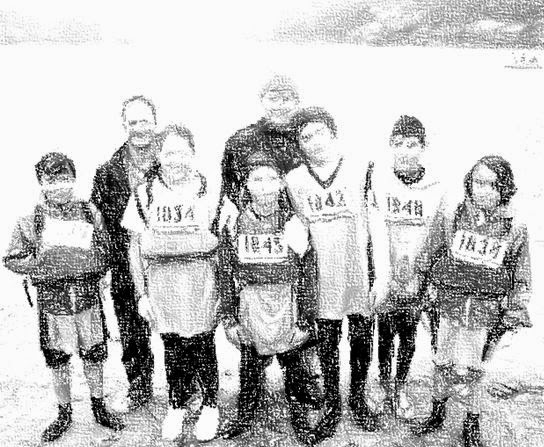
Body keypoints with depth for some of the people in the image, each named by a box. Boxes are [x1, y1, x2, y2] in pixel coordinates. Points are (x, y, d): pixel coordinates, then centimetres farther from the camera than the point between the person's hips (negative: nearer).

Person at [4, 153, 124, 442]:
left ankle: (98, 408, 33)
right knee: (57, 361, 12)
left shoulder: (90, 213, 0)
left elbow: (103, 253, 7)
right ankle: (64, 414, 33)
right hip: (52, 302, -1)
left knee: (94, 356, 12)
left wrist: (90, 265, -11)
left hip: (88, 298, 1)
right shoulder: (31, 220, -4)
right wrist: (39, 264, -14)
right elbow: (11, 259, 0)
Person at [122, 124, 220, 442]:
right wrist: (142, 293, 4)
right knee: (173, 352, 14)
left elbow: (224, 246, 1)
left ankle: (211, 406, 32)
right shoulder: (144, 195, 0)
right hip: (162, 293, 2)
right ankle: (177, 407, 36)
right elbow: (136, 248, 5)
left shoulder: (209, 194, -3)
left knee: (203, 350, 9)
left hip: (201, 290, -1)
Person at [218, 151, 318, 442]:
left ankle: (300, 419, 34)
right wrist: (229, 317, 2)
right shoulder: (236, 224, -2)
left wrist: (306, 319, -2)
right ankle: (244, 418, 37)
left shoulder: (293, 223, -4)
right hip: (250, 311, 1)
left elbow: (307, 276, -1)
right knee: (250, 368, 15)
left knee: (294, 367, 13)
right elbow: (227, 275, 2)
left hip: (287, 309, -1)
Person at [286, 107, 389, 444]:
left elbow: (378, 228, -4)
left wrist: (381, 278, -7)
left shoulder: (359, 174, -6)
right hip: (323, 282, 1)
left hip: (361, 278, 0)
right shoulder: (295, 181, -1)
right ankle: (332, 407, 30)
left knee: (363, 342, 13)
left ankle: (358, 398, 37)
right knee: (327, 347, 10)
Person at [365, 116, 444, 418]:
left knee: (409, 338, 14)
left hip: (417, 279, 2)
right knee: (385, 335, 10)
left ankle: (401, 387, 37)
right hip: (384, 276, -1)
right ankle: (386, 386, 34)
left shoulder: (435, 186, -3)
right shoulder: (376, 177, -9)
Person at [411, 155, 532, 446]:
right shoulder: (449, 213, -7)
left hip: (486, 312, 0)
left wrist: (515, 313, 5)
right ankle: (437, 414, 37)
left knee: (471, 370, 7)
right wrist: (421, 291, 6)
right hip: (448, 304, 1)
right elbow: (429, 256, 3)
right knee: (442, 364, 12)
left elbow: (521, 277, 7)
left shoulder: (515, 227, -4)